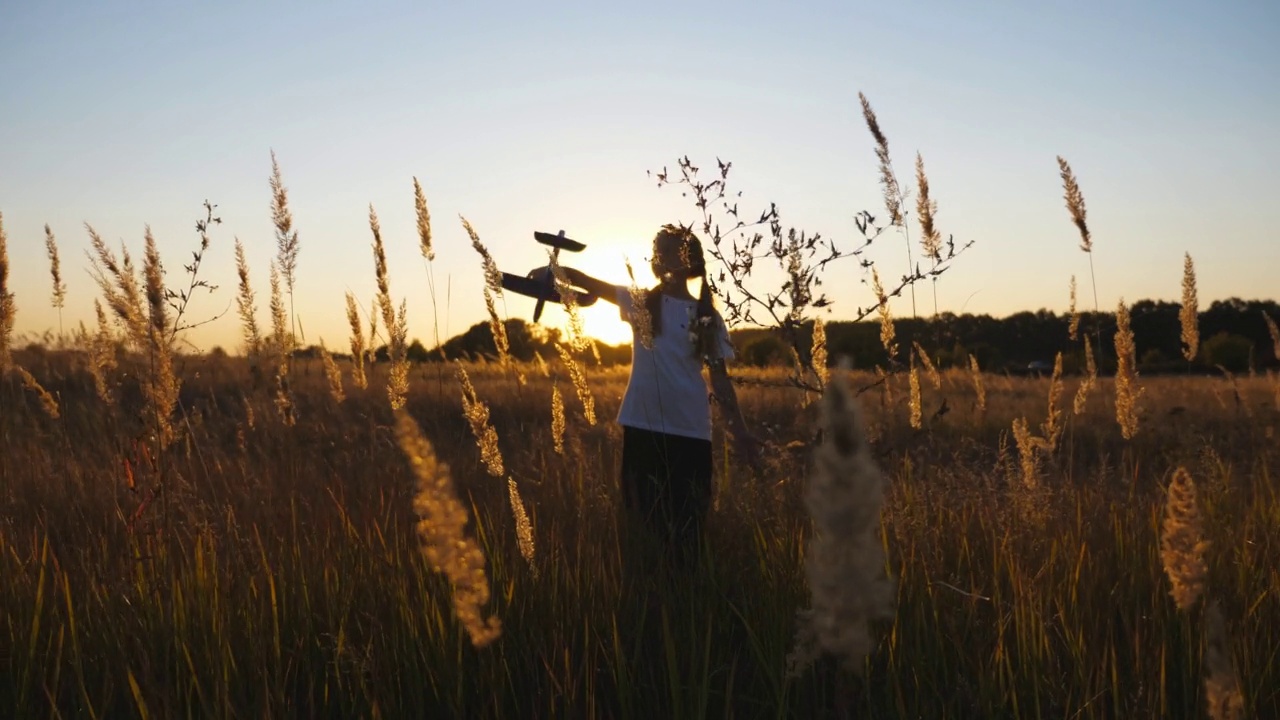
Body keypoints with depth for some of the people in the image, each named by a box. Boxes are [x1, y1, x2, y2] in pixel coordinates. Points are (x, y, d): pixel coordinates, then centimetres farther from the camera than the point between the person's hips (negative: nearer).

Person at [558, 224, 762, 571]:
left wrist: (739, 430, -1)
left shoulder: (707, 317, 4)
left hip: (691, 431, 0)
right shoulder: (641, 303, 6)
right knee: (643, 515, 7)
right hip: (643, 425, 0)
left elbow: (719, 377, 5)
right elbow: (593, 284, -4)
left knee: (688, 524, 5)